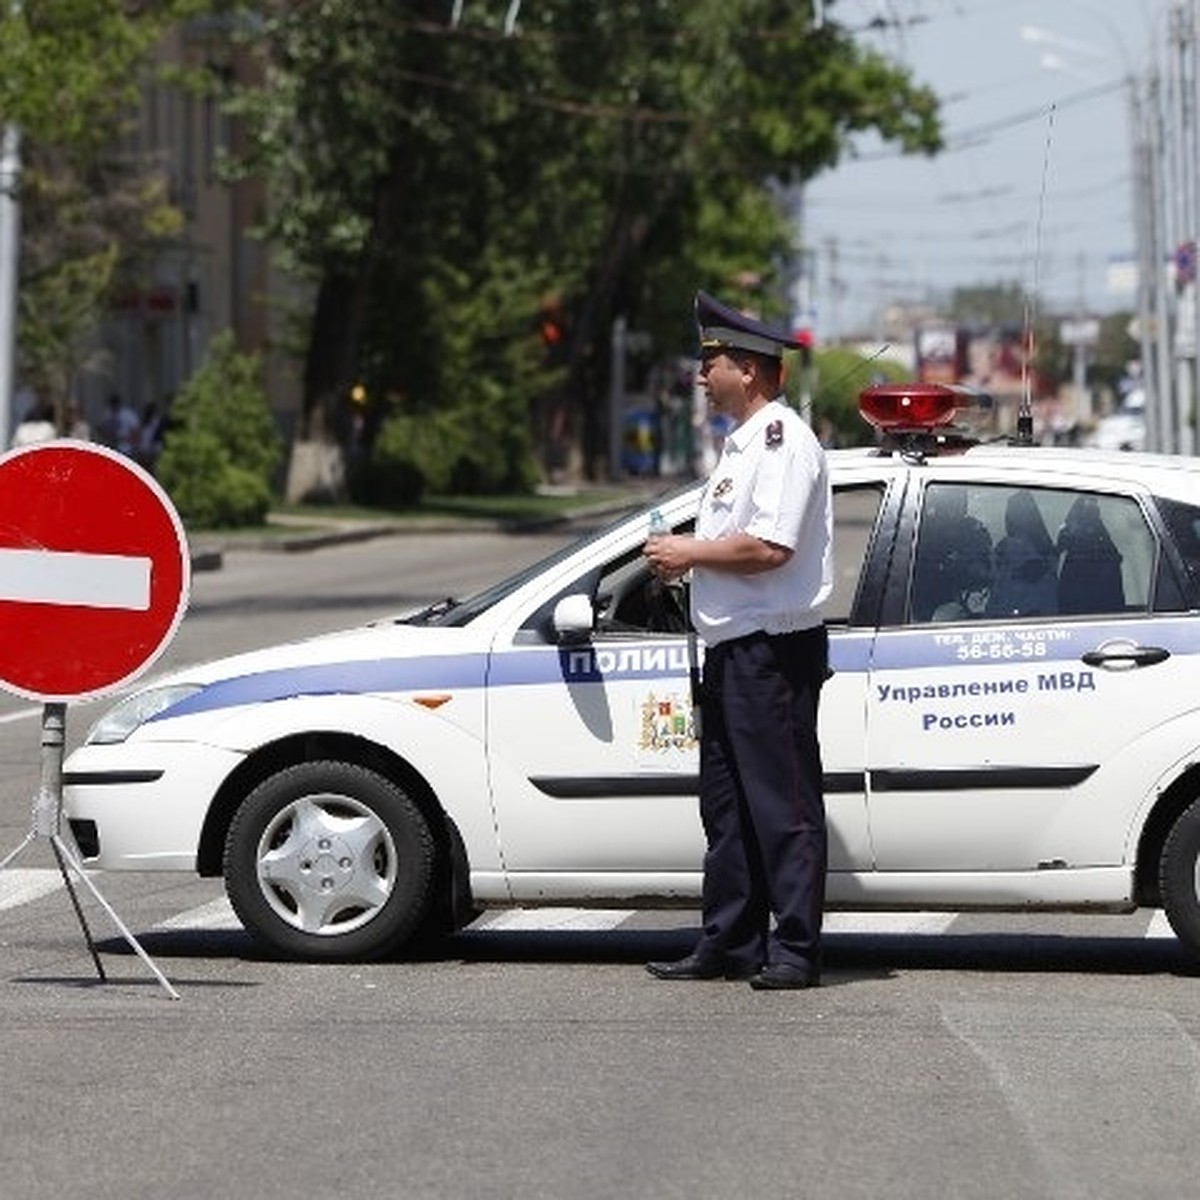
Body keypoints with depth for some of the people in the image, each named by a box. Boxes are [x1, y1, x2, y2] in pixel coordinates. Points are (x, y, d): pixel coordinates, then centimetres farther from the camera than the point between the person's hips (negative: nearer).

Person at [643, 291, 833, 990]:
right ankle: (729, 945, 19)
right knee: (727, 805, 13)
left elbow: (768, 548, -24)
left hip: (773, 649, -11)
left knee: (782, 805, -6)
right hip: (732, 647, 11)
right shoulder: (743, 442, 20)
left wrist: (689, 552, -12)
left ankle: (795, 951, -3)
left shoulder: (783, 440, -13)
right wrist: (684, 559, 10)